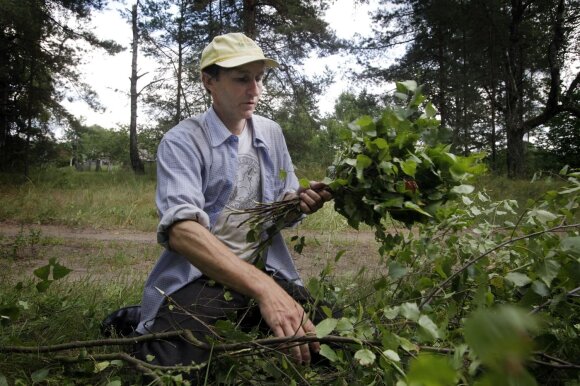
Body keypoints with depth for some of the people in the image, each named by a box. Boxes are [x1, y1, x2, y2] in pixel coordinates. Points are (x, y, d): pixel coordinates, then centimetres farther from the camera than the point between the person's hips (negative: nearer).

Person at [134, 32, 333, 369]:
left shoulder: (271, 133, 8)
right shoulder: (183, 142, -10)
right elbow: (180, 229, -26)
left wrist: (299, 203, -10)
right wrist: (261, 287, -39)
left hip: (266, 272, 6)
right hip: (200, 278, -5)